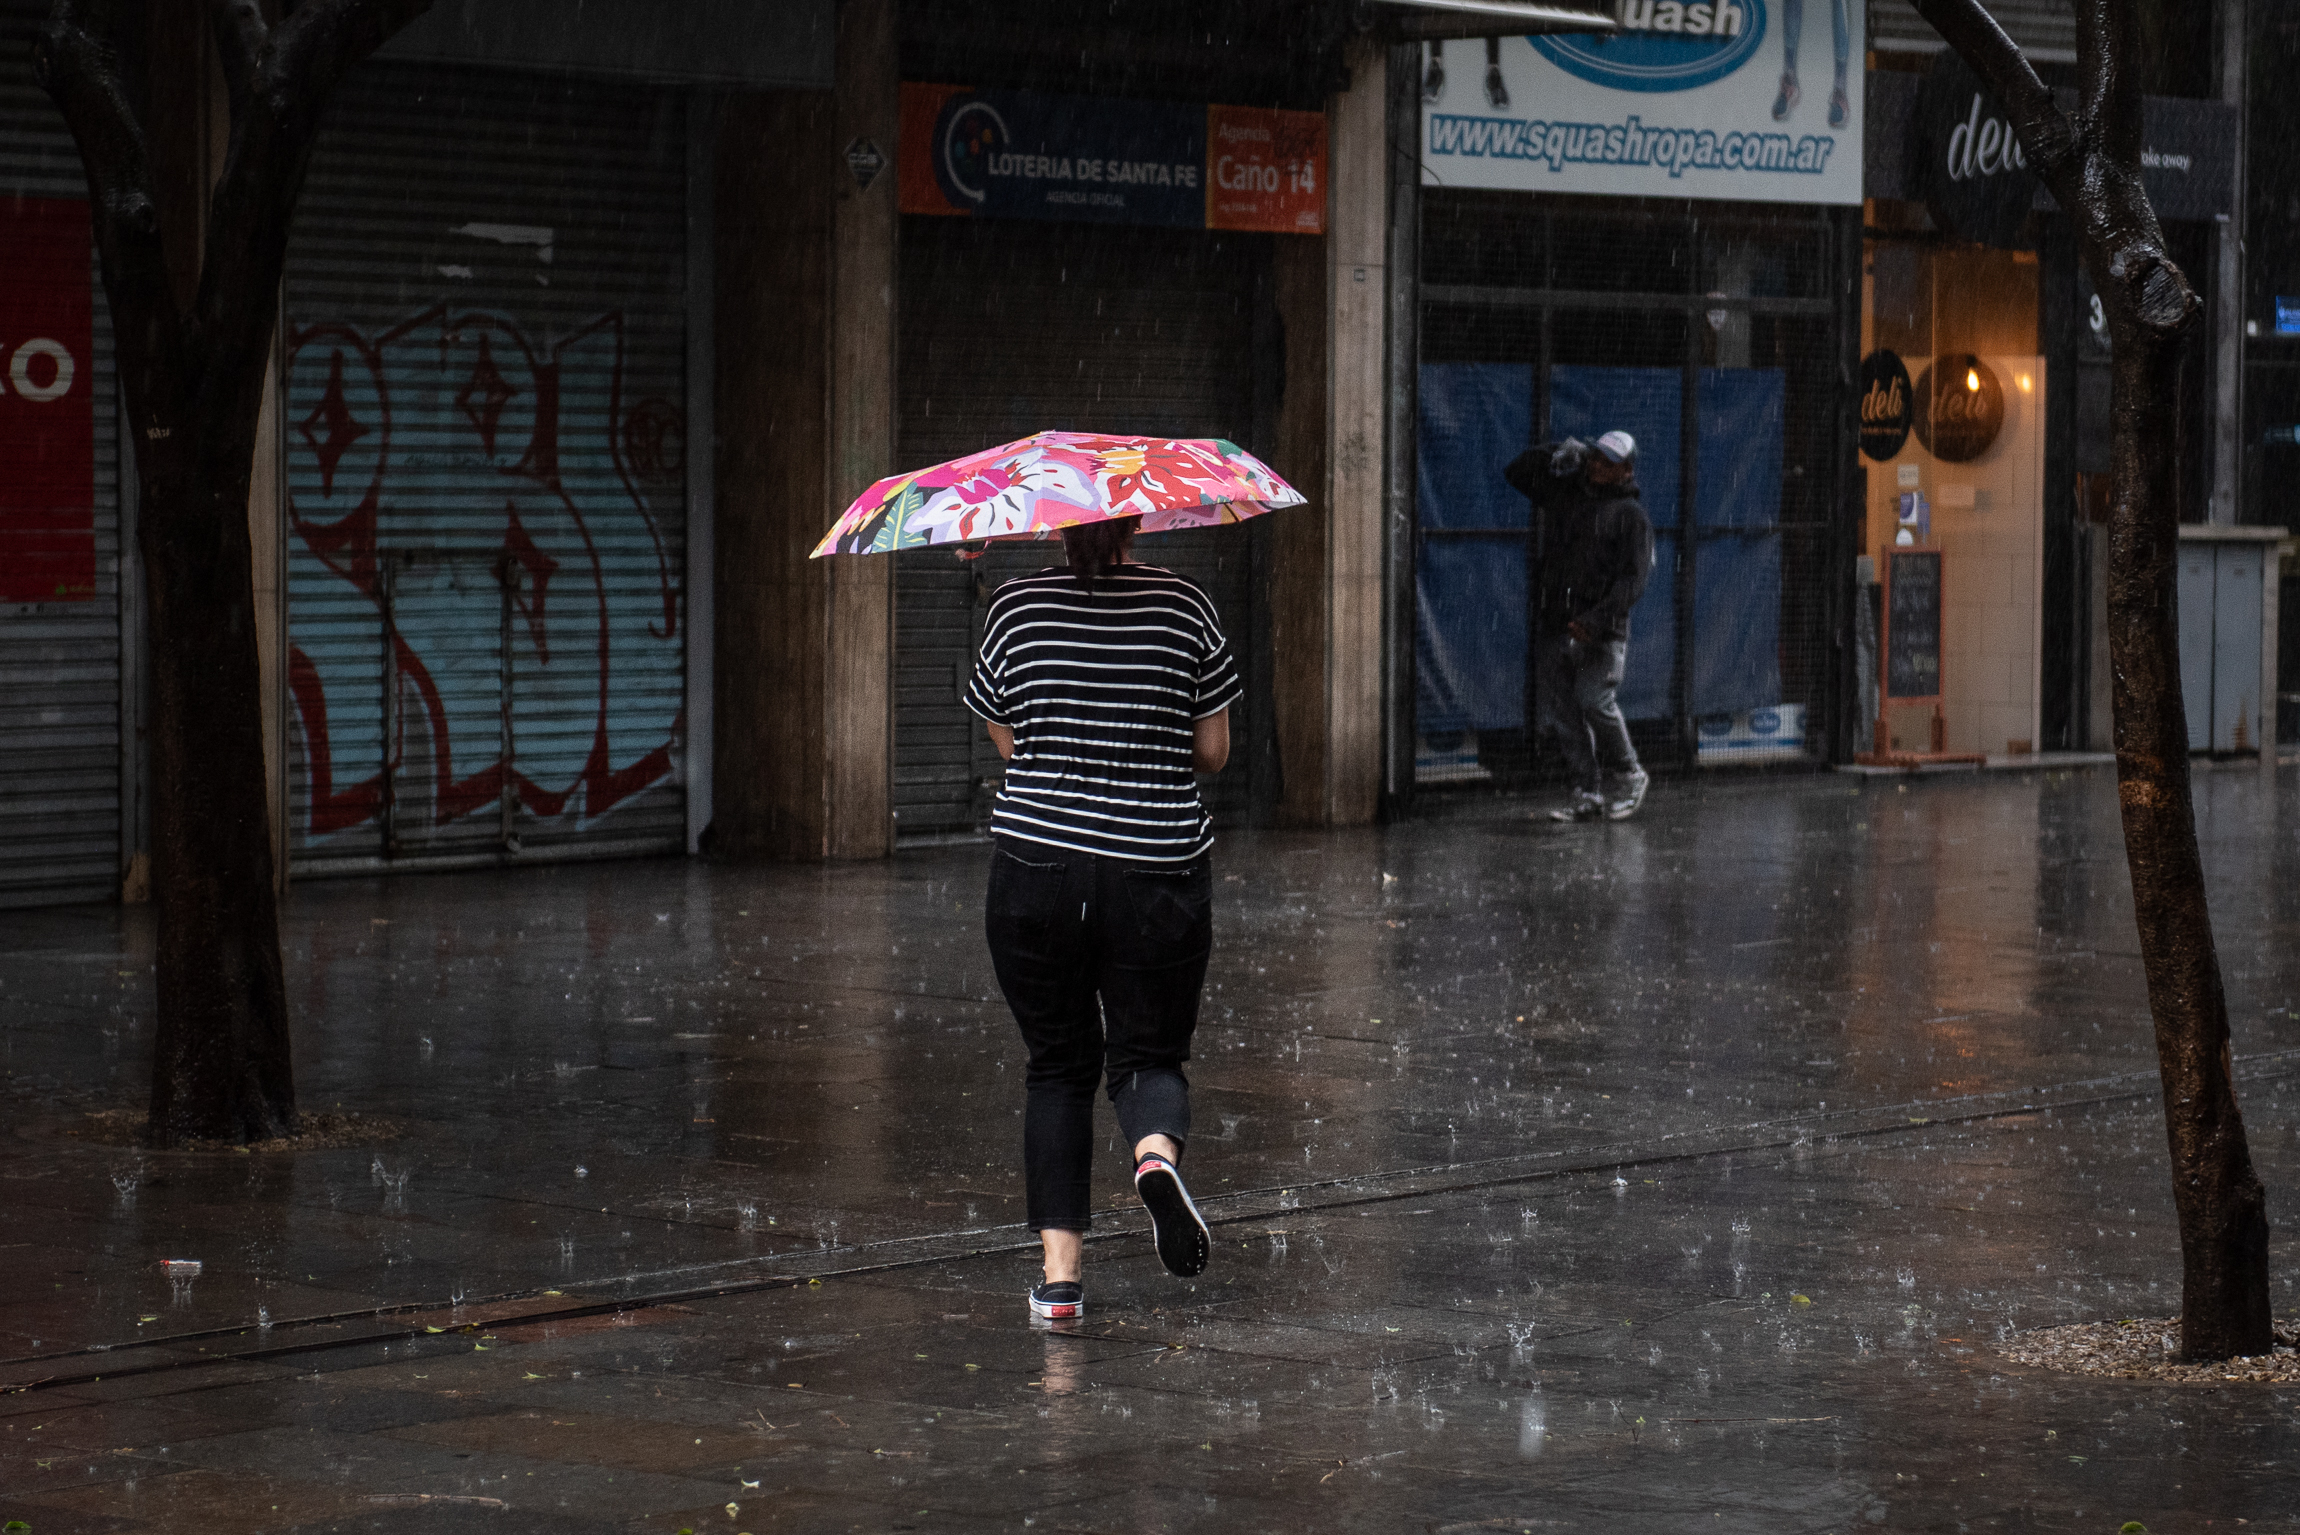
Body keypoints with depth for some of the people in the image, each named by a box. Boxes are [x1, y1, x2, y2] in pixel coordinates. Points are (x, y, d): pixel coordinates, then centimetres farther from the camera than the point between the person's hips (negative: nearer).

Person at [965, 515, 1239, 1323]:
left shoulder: (1016, 608, 0)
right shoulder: (1183, 606, -1)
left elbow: (1006, 740, 10)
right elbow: (1213, 750, 4)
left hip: (1036, 870, 0)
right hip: (1158, 875, 0)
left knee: (1057, 1066, 13)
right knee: (1148, 1053, 13)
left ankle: (1060, 1269, 5)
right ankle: (1158, 1152, -22)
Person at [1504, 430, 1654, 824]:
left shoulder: (1630, 514, -1)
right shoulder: (1565, 492, 15)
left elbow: (1633, 580, -9)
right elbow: (1516, 474, 20)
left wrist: (1596, 620, -20)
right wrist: (1555, 452, 7)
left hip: (1601, 630, -5)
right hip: (1555, 625, 5)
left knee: (1595, 701, -19)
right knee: (1559, 712, 0)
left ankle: (1629, 776, 2)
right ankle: (1588, 795, 5)